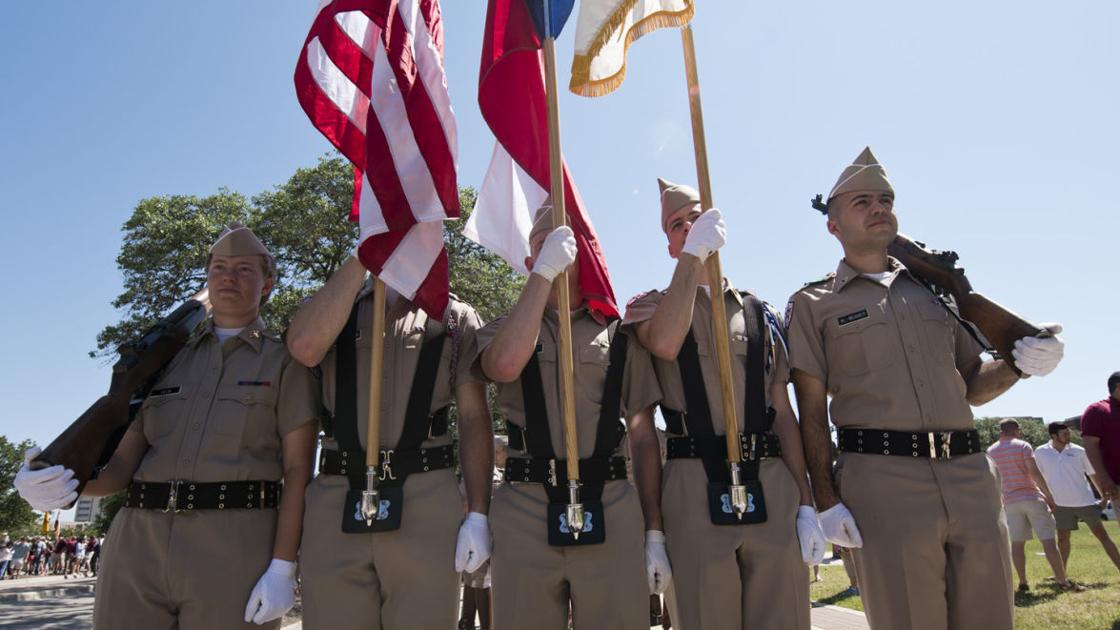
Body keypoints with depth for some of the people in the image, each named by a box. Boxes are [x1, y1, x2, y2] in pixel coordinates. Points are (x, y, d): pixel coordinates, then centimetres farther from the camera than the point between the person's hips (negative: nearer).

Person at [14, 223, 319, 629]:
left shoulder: (285, 362, 4)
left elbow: (298, 470, -4)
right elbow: (123, 461, 12)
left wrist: (283, 567, -13)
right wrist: (69, 479, -10)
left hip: (234, 545, -3)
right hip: (138, 542, 4)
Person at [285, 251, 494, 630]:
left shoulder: (455, 318, 10)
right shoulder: (335, 307, 14)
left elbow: (474, 418, 4)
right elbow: (304, 346, -10)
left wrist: (477, 513, -4)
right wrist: (359, 260, -5)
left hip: (427, 501, -1)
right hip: (335, 503, 2)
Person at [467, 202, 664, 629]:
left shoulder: (620, 338, 12)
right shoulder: (503, 330, 11)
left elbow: (644, 438, 10)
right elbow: (505, 366, -15)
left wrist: (655, 532, 6)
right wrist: (545, 270, -12)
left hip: (611, 509, 1)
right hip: (525, 509, 0)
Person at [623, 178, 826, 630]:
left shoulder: (759, 315, 15)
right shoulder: (652, 304, 9)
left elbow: (783, 413, 13)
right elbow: (664, 344, -18)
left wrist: (806, 504, 7)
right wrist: (693, 255, -13)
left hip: (773, 483, 3)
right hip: (695, 486, -2)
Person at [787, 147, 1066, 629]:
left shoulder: (932, 289, 18)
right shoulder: (813, 304, 5)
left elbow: (972, 387, 21)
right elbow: (812, 411, -1)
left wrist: (1017, 364, 0)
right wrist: (825, 499, -9)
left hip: (971, 476, 5)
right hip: (882, 480, -4)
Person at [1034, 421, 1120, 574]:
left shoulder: (1079, 451, -4)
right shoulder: (1040, 453, -4)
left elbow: (1094, 474, 3)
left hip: (1085, 501, 0)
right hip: (1061, 504, 0)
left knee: (1102, 535, 4)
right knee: (1063, 539, 8)